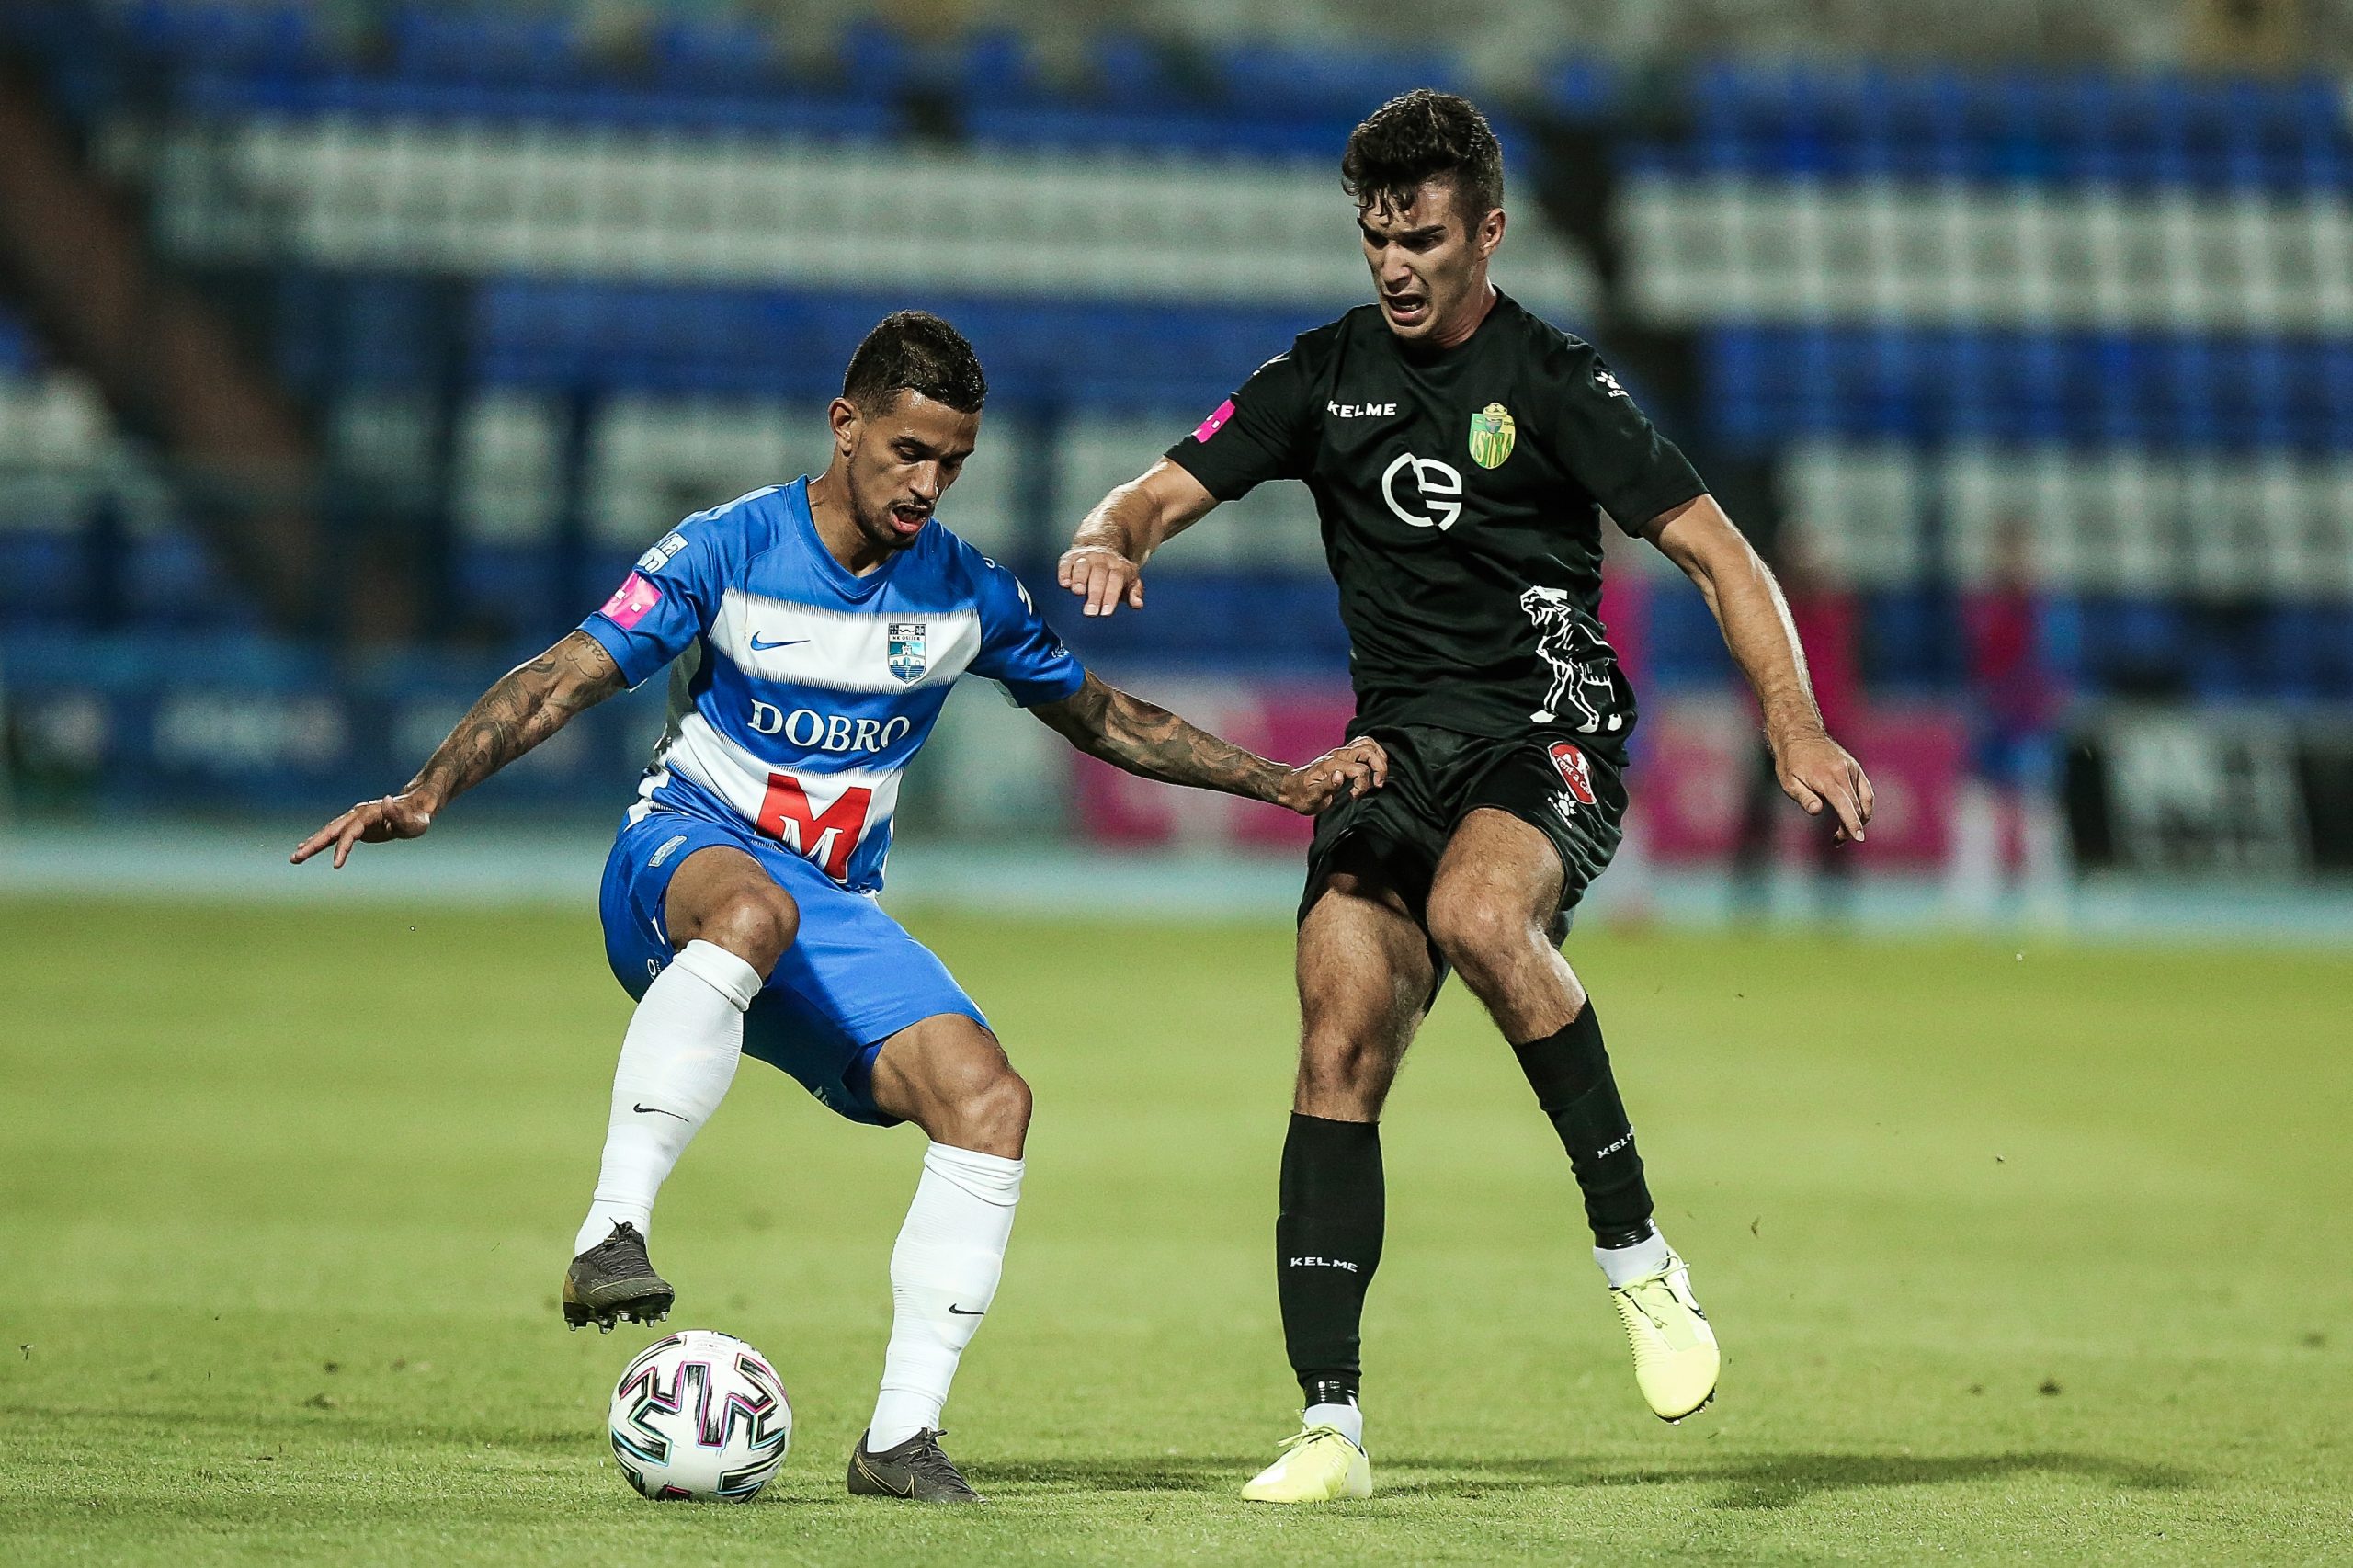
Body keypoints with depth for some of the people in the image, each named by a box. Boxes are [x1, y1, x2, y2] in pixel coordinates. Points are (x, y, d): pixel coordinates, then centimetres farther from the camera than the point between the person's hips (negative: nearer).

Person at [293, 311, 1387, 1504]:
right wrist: (426, 794, -26)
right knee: (756, 908, -42)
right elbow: (563, 680, -13)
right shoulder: (730, 550, -9)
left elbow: (1103, 719, 20)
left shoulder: (967, 593, 4)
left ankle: (902, 1436, -11)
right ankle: (610, 1237, -49)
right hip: (685, 850, -5)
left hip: (838, 914, 5)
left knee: (989, 1099, -18)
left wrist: (1280, 781, 14)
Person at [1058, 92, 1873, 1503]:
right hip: (1395, 748, 4)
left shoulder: (1551, 380, -3)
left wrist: (1795, 725, -17)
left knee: (1476, 913, -36)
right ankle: (1333, 1429, -9)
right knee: (1341, 1055, -10)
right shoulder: (1324, 376, 10)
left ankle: (1636, 1250, -23)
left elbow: (1717, 553, -4)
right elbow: (1165, 494, 10)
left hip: (1550, 736, -4)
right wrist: (1116, 540, -16)